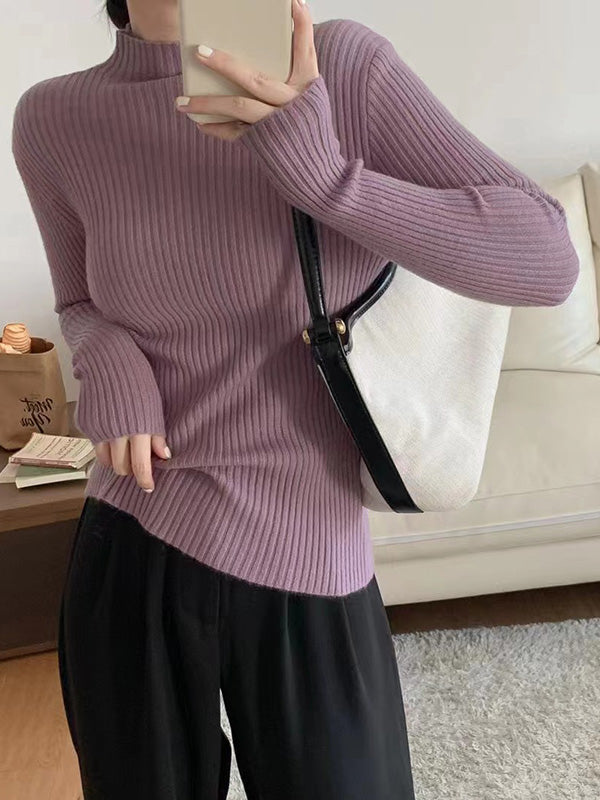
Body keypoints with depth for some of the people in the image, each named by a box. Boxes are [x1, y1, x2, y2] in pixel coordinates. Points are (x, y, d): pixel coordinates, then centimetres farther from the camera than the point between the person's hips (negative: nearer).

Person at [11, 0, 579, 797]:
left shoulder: (347, 64, -10)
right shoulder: (53, 119, -3)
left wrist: (322, 175, -26)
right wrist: (108, 360, -10)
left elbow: (546, 259, -14)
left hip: (308, 567, -1)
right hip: (128, 558, 2)